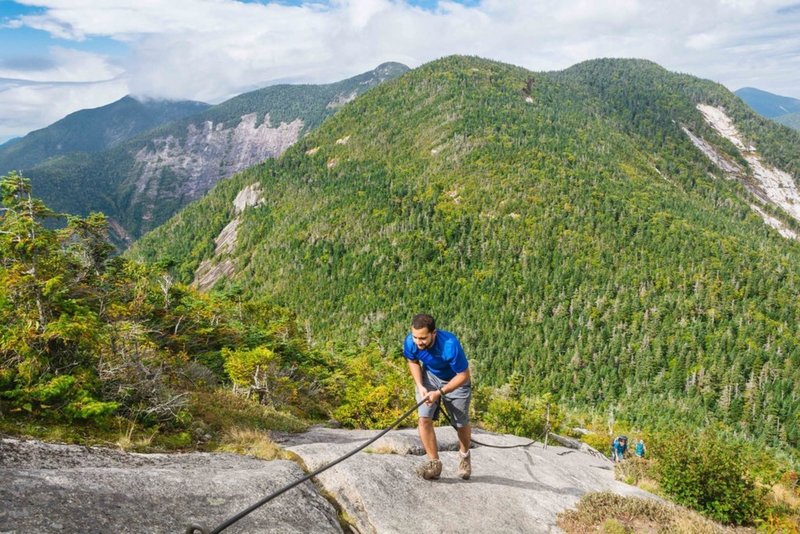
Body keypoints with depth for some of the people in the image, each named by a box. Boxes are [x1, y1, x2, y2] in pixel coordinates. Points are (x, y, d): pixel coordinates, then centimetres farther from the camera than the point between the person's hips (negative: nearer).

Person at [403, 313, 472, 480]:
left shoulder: (450, 345, -40)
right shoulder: (410, 342, -27)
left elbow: (463, 376, -27)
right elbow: (413, 362, -3)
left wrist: (440, 393, -29)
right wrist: (420, 386, -16)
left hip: (456, 381, -3)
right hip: (429, 377, 3)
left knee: (461, 424, 10)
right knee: (424, 419, -12)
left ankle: (464, 455, 40)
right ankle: (434, 463, 4)